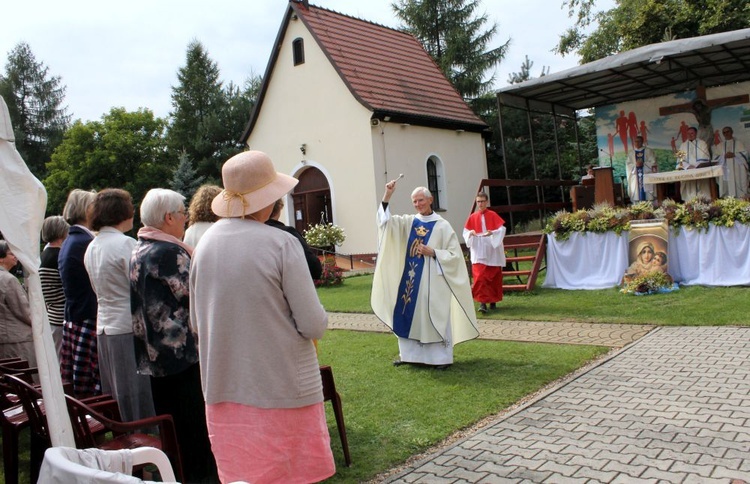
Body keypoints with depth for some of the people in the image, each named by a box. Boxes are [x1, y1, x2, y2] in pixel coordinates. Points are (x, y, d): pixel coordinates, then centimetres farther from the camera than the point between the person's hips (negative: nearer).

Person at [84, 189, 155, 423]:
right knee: (139, 399, -2)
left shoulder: (91, 248, 12)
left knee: (116, 400, 15)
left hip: (104, 327, 9)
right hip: (129, 328, -8)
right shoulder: (126, 244, -13)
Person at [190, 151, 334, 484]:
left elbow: (197, 321, 9)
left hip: (224, 393, 5)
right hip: (282, 391, -5)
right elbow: (314, 326, -14)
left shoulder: (205, 243, -1)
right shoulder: (281, 244, -16)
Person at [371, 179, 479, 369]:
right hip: (411, 278, 5)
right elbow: (386, 219, -7)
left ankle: (441, 357, 10)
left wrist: (433, 252, -17)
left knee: (435, 316, 0)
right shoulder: (409, 222, 7)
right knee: (410, 315, 9)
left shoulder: (442, 225, -5)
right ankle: (410, 353, 22)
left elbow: (454, 255, -6)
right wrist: (387, 195, -17)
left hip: (433, 279, -5)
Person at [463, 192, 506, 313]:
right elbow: (465, 232, 6)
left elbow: (502, 229, -5)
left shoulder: (493, 215, 0)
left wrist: (492, 232, -24)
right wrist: (471, 233, -16)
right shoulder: (472, 217, 5)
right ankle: (482, 302, -14)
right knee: (480, 277, -12)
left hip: (492, 251, 0)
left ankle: (493, 300, 24)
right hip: (478, 252, 0)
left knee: (494, 277, 9)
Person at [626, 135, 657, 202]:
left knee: (648, 194, -7)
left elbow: (653, 162, -2)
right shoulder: (631, 153, 13)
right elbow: (628, 164, 5)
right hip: (636, 177, 2)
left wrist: (643, 164, -16)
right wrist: (635, 165, -14)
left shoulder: (648, 151, 6)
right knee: (636, 194, -5)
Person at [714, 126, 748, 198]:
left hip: (737, 170, -2)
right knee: (726, 189, -7)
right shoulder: (720, 146, 18)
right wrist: (724, 156, -10)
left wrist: (734, 155, -14)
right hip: (725, 171, 2)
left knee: (739, 189, -9)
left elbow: (744, 154, 2)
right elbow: (716, 158, 9)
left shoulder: (739, 143, 12)